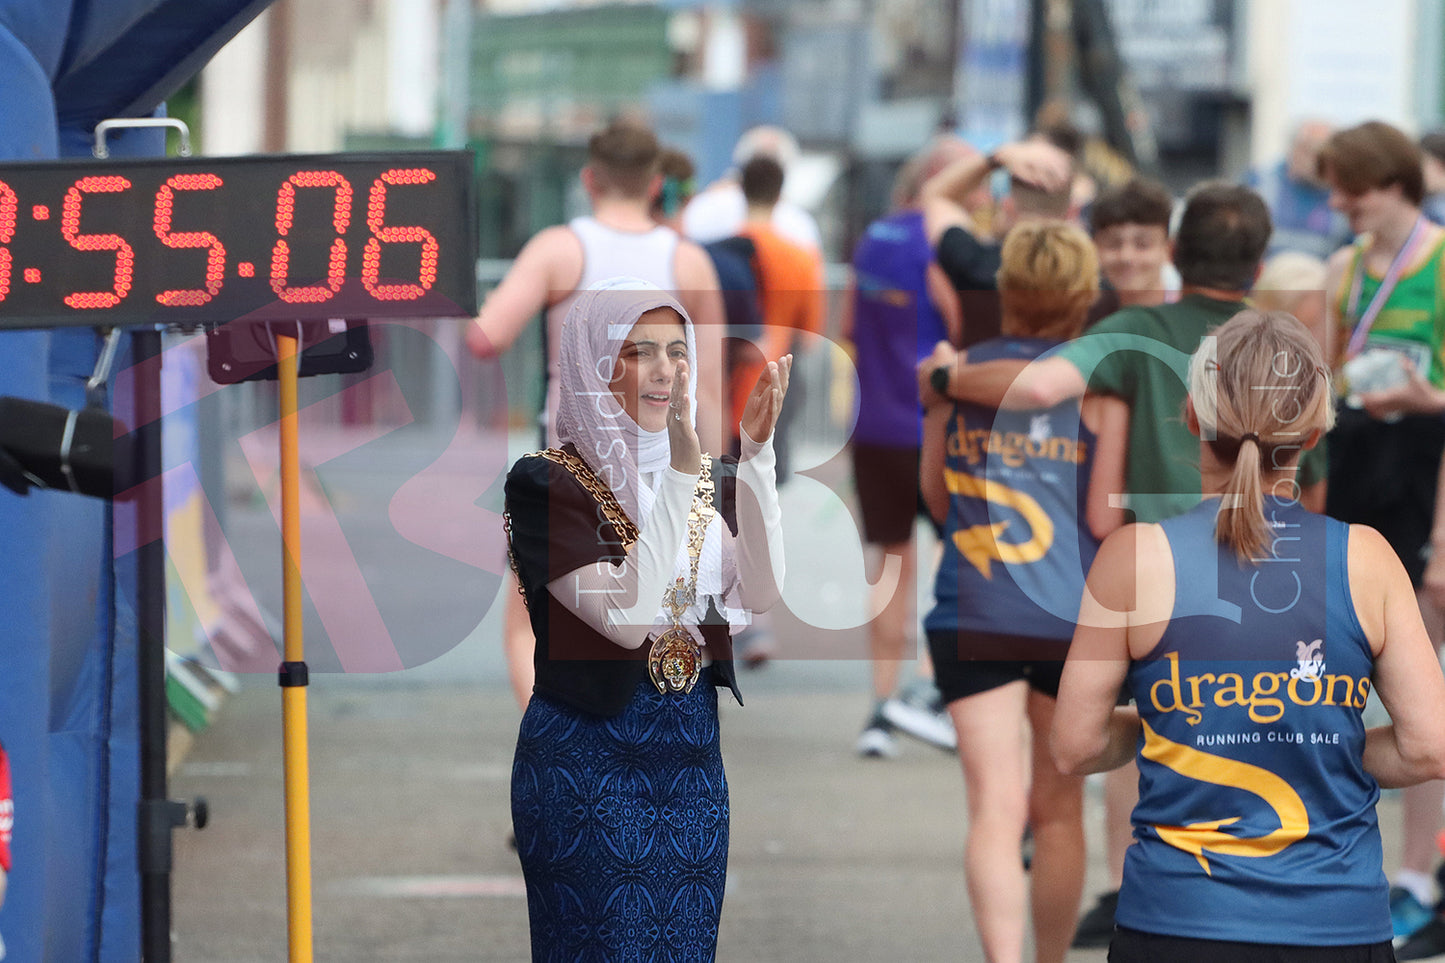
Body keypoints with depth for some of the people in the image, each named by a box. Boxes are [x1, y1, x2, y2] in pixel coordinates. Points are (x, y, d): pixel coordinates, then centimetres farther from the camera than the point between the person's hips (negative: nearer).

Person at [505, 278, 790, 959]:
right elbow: (626, 616, -22)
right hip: (587, 753, -6)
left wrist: (756, 454, -16)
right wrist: (680, 474, -27)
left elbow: (760, 592, -7)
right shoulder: (547, 484, -11)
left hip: (693, 745, 6)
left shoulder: (706, 477, 8)